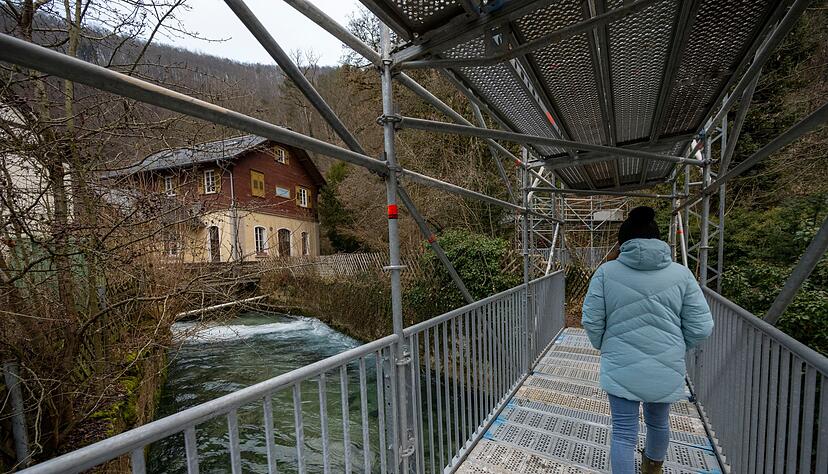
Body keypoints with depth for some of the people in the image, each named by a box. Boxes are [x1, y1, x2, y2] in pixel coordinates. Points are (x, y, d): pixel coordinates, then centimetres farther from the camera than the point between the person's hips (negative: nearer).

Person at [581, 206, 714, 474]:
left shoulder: (606, 271, -11)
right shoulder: (681, 274, -4)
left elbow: (591, 321, -9)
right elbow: (701, 327, -2)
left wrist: (603, 346, 10)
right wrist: (676, 348, 16)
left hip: (621, 368, -3)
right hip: (666, 369, 4)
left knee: (624, 432, 10)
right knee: (658, 421, 28)